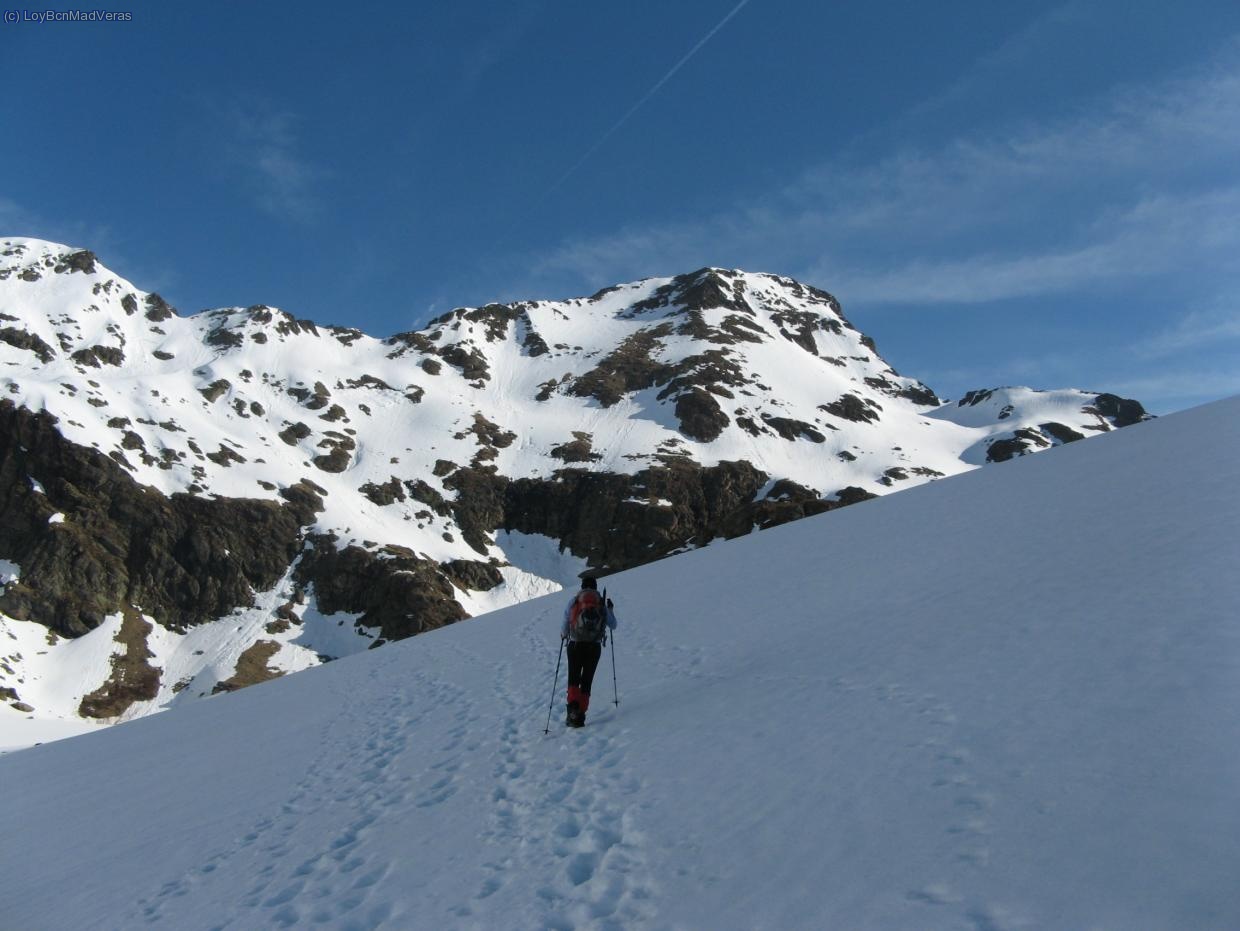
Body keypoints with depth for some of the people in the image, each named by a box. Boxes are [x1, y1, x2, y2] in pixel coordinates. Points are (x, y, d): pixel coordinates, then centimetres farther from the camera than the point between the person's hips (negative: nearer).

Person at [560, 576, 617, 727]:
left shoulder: (573, 602, 0)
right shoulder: (601, 605, 3)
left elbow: (564, 628, -2)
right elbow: (613, 626, 14)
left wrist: (563, 635, 21)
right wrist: (610, 609, 28)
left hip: (575, 646, -1)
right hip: (594, 647, 1)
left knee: (573, 680, 12)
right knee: (586, 681, 10)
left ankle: (573, 707, -12)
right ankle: (580, 715, 4)